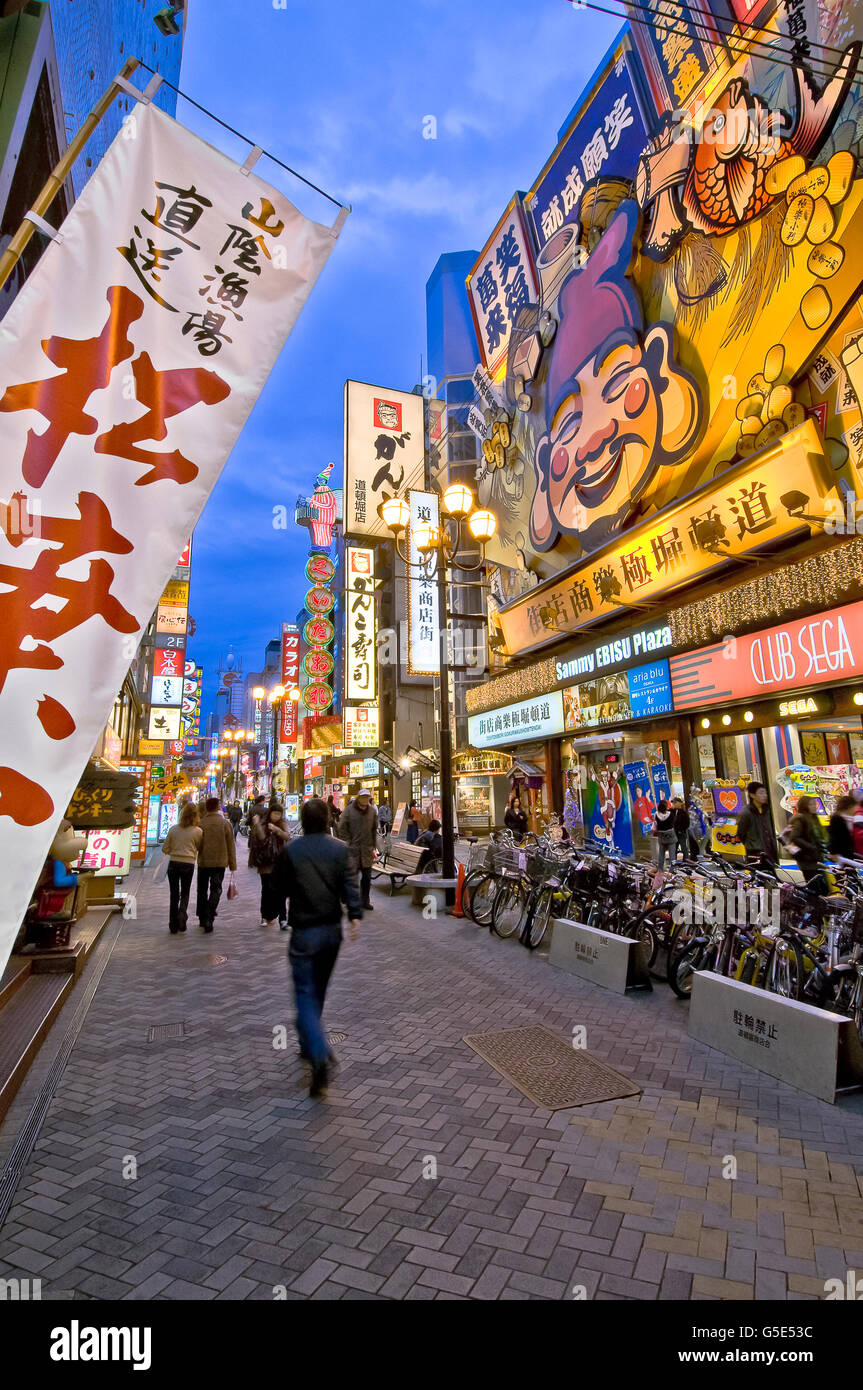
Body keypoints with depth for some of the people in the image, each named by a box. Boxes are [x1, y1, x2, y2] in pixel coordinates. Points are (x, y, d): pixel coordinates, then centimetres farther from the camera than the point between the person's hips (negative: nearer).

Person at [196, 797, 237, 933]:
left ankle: (202, 918, 25)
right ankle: (209, 918, -9)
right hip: (220, 862, -1)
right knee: (216, 889, 5)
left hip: (203, 862, 1)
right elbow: (231, 846, -1)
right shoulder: (226, 824, -6)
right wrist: (232, 865, 6)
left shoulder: (201, 824, -8)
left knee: (202, 890, 16)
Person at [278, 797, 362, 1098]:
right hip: (332, 930, 4)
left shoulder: (291, 851, -8)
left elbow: (282, 889, 0)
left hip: (304, 932, -3)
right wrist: (355, 916, -17)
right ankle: (309, 1045, 37)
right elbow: (350, 886, -12)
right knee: (318, 991, 21)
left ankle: (320, 1057, -17)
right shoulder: (340, 849, -3)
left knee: (306, 995, -1)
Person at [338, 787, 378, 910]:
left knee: (367, 877, 8)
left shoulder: (372, 811, 4)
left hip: (367, 849, 3)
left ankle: (365, 901, 21)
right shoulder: (349, 810, -6)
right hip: (353, 849, -3)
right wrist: (348, 843, -7)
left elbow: (374, 830, 11)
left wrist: (374, 847, 8)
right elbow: (342, 828, -2)